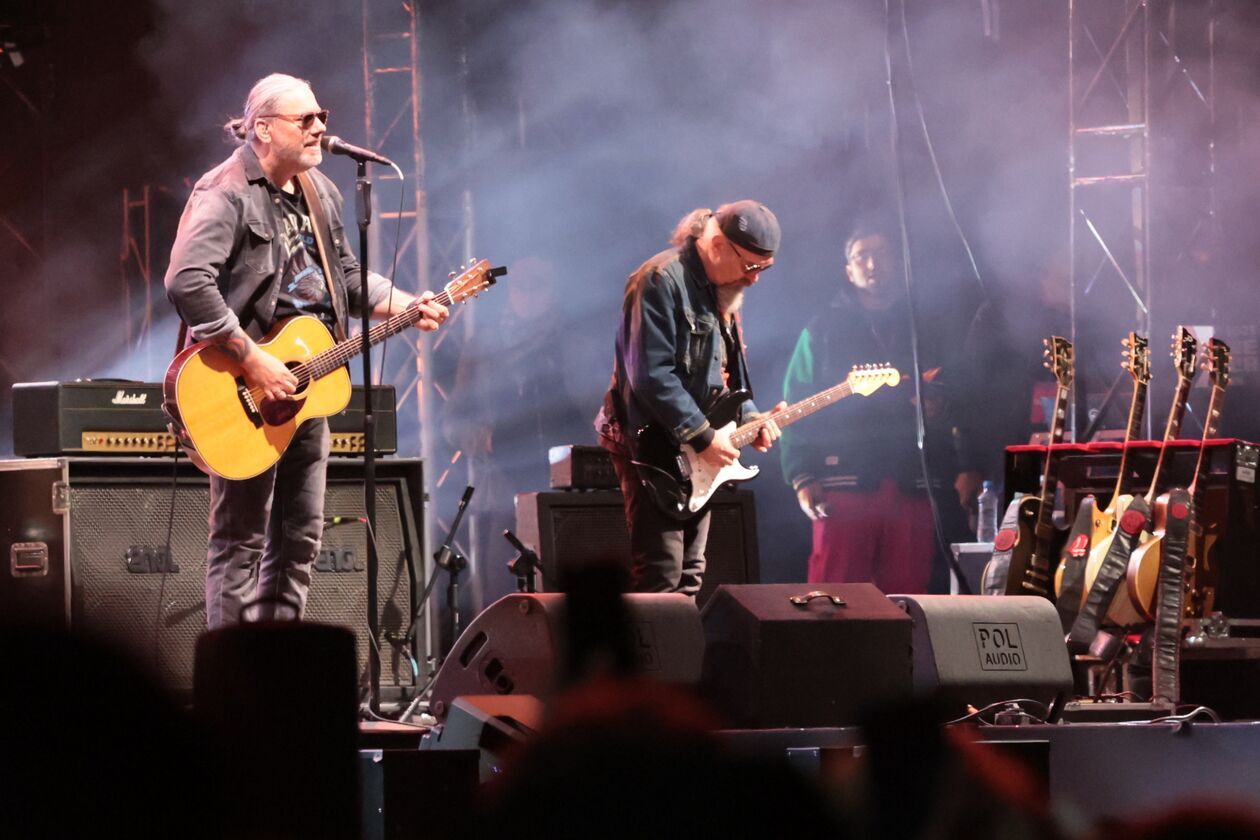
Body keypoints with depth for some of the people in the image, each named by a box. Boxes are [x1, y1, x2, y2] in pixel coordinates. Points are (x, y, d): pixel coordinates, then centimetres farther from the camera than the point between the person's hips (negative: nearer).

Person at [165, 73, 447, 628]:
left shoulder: (320, 193, 15)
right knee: (241, 541, -6)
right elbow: (187, 282, -27)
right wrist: (251, 361, -28)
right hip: (244, 395, -9)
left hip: (305, 384, 9)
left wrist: (405, 306, 7)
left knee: (299, 540, 12)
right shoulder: (225, 195, -15)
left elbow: (345, 276, 25)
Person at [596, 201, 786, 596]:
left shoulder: (720, 289, 13)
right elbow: (652, 376, -22)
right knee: (660, 577, -14)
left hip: (696, 456, 9)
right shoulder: (661, 281, -16)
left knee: (689, 575, 10)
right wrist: (703, 436, -20)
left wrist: (748, 417, 5)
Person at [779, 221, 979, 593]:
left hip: (913, 488, 2)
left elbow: (960, 405, 10)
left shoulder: (926, 329, 16)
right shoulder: (823, 331, 12)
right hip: (845, 483, -2)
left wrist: (968, 468, -4)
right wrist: (801, 477, -5)